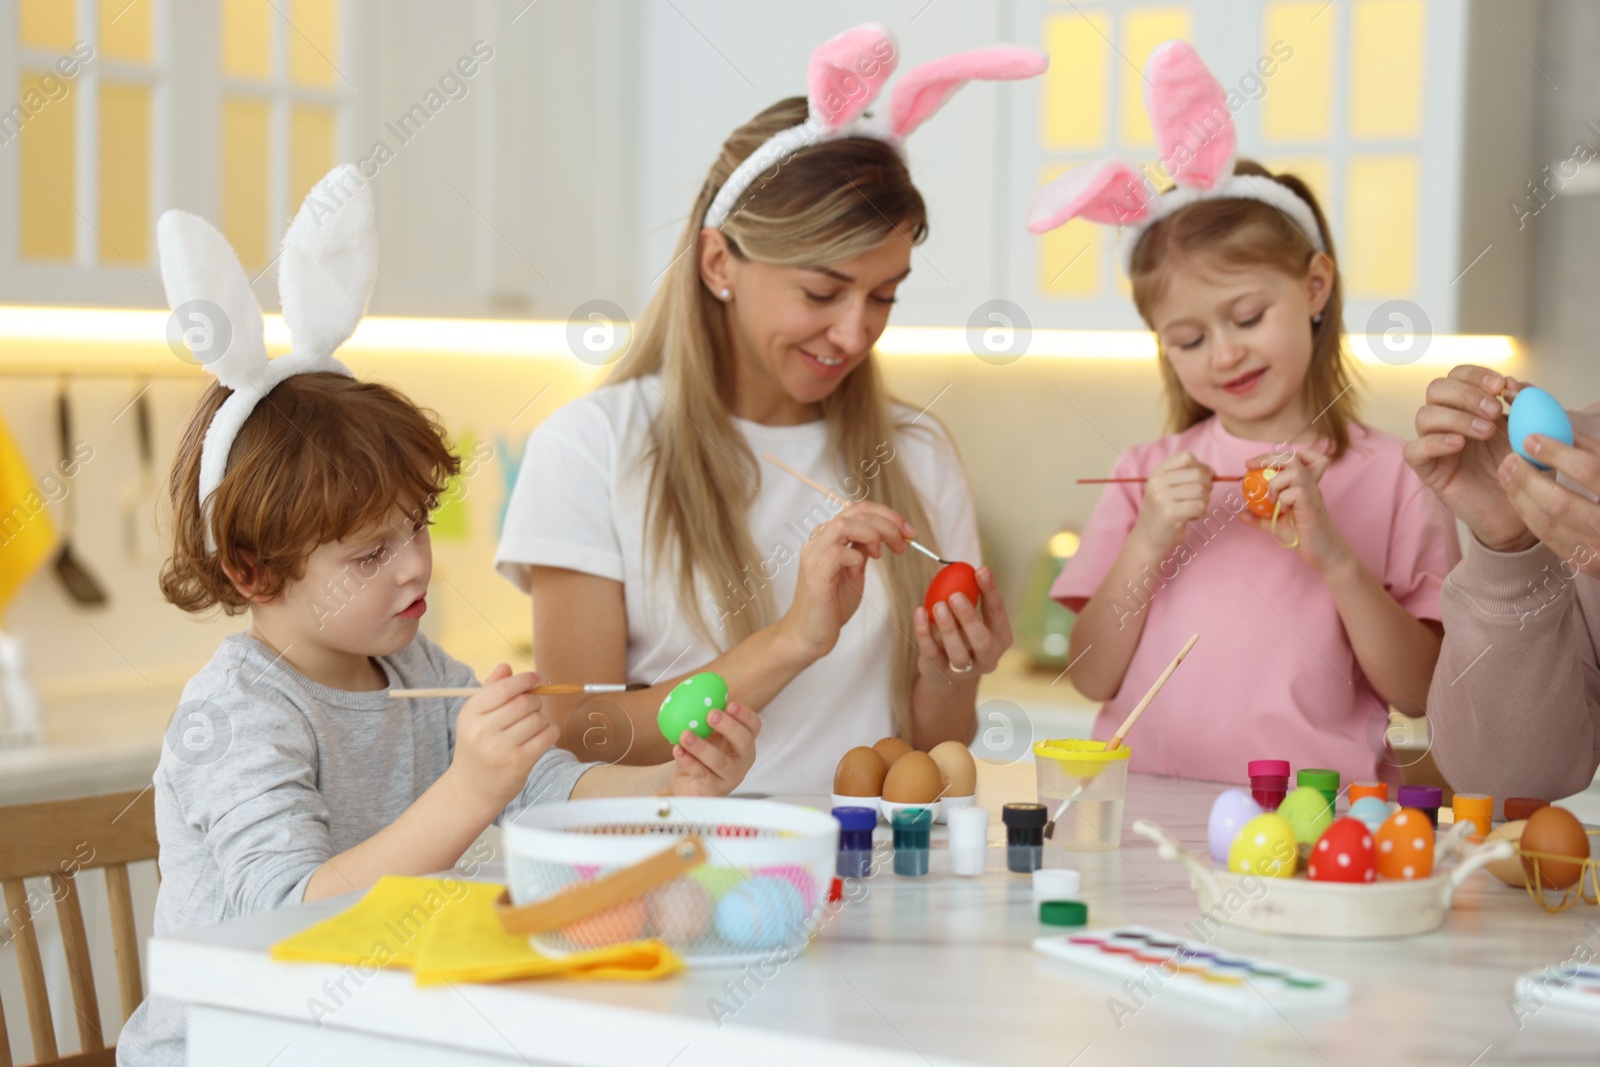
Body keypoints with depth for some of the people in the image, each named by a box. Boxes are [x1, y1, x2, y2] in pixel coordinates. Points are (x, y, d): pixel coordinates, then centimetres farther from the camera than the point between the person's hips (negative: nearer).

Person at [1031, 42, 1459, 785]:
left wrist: (1334, 557, -10)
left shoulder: (1388, 475, 5)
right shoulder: (1148, 475, 12)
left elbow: (1418, 692, 0)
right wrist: (1146, 544, -5)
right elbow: (1091, 678, 7)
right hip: (1144, 808, 2)